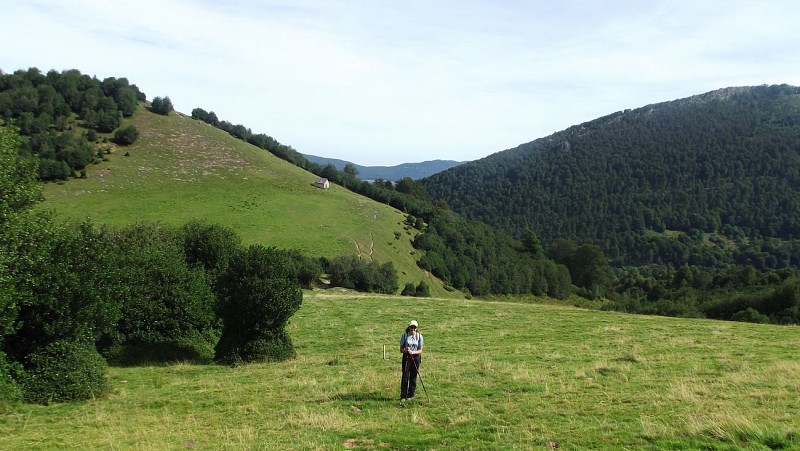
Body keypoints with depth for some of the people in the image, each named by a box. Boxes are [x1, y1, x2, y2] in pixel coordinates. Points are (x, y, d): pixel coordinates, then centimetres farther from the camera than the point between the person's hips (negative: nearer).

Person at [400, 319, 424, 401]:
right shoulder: (405, 336, -1)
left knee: (413, 377, 5)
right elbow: (401, 349, 1)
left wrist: (413, 352, -20)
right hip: (406, 357, -1)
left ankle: (411, 395, 18)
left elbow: (420, 351, -1)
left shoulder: (419, 336, 0)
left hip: (416, 358, 1)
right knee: (405, 376, -6)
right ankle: (403, 396, -1)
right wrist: (405, 350, -21)